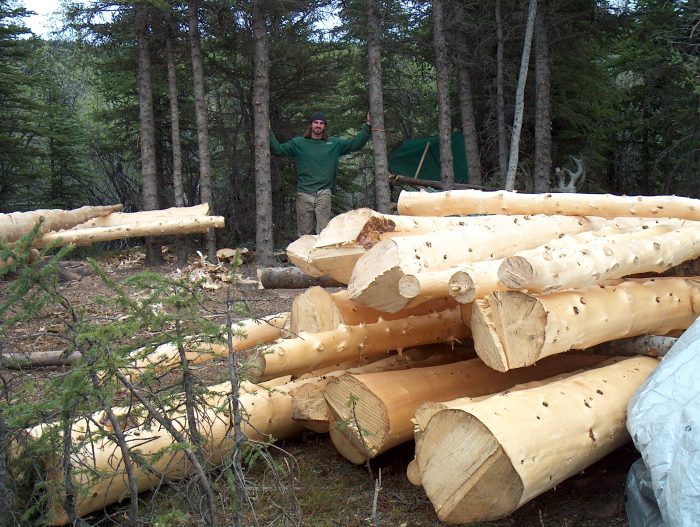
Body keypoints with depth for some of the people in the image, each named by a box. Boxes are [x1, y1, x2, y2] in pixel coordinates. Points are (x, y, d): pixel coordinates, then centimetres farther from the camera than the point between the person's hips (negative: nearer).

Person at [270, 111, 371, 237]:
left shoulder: (334, 144, 11)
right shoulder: (298, 143, 9)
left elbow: (356, 143, 9)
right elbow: (278, 149, 4)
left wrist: (367, 125, 2)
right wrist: (269, 131, -6)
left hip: (324, 193, 0)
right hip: (304, 193, 0)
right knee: (305, 233, 2)